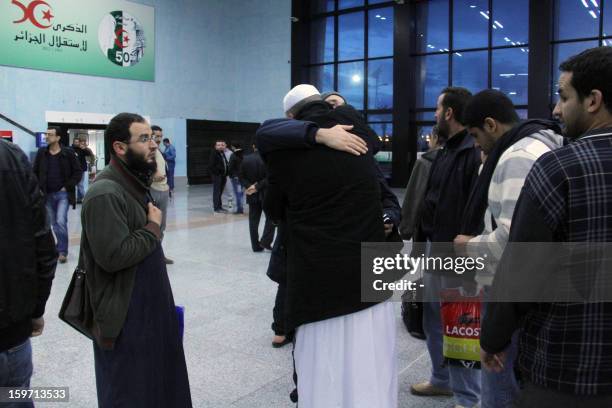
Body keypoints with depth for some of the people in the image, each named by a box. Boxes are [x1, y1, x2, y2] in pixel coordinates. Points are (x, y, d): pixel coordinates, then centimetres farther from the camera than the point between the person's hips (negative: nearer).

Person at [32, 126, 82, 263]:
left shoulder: (68, 153, -7)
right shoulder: (41, 153, 3)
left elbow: (78, 172, -4)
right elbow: (34, 172, 10)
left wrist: (68, 186, -9)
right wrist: (40, 188, 0)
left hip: (63, 193, -4)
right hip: (47, 195, 4)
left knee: (61, 222, -14)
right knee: (54, 224, 11)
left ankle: (62, 251, -2)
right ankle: (62, 248, 25)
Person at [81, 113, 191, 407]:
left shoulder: (135, 185, 11)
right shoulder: (105, 194, -21)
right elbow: (114, 255, -28)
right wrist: (153, 228, -17)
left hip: (148, 307, 9)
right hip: (125, 316, -9)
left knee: (157, 383, 20)